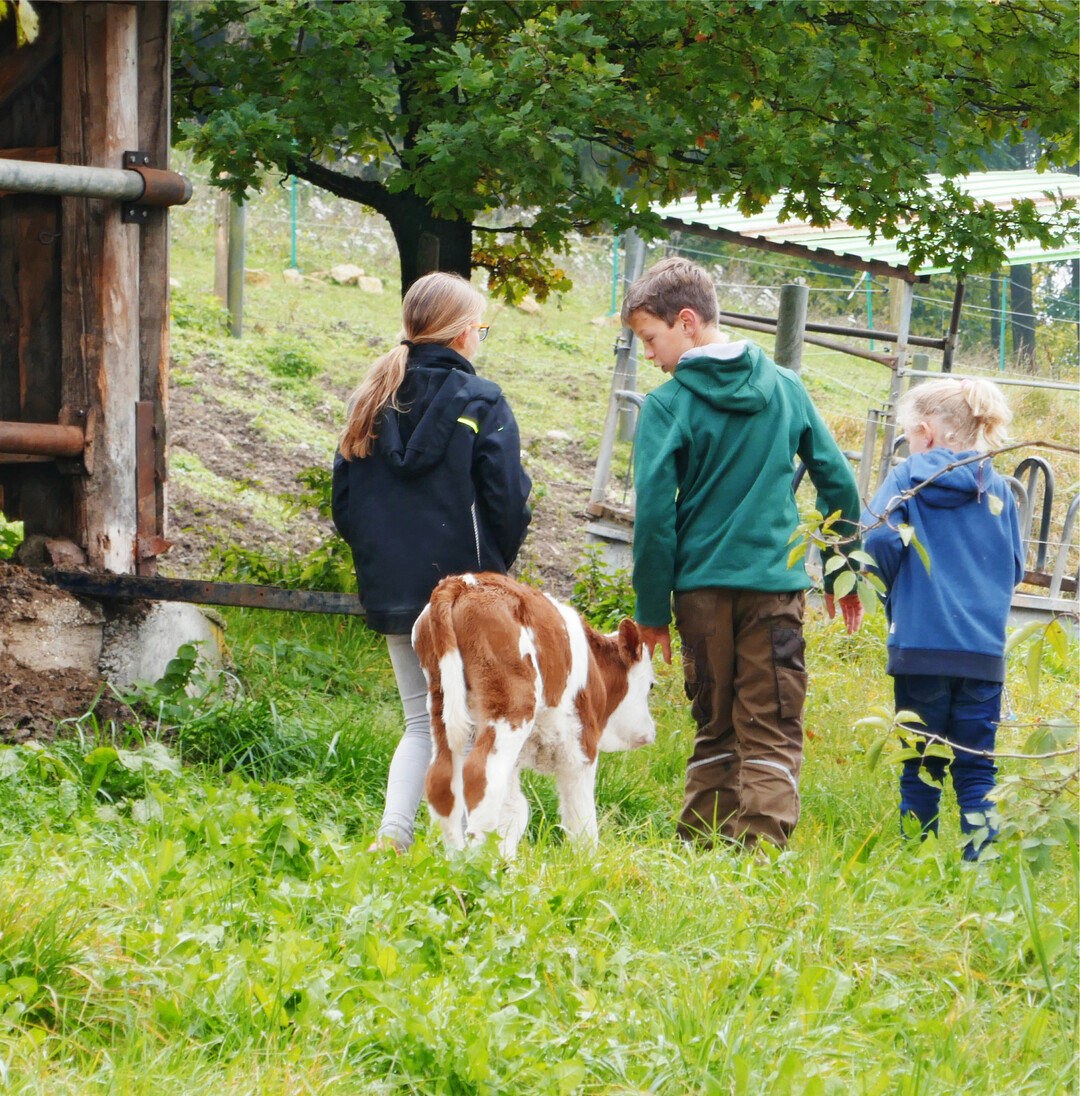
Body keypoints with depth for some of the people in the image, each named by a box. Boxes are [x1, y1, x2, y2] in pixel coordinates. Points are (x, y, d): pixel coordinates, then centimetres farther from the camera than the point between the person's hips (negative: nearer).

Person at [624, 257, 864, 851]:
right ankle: (761, 852, -15)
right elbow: (838, 483, 10)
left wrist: (652, 608, 0)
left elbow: (654, 514, -8)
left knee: (714, 729, 12)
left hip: (703, 587, -1)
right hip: (776, 581, 1)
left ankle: (701, 849, 10)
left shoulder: (667, 406, -5)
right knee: (772, 732, -1)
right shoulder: (785, 388, 6)